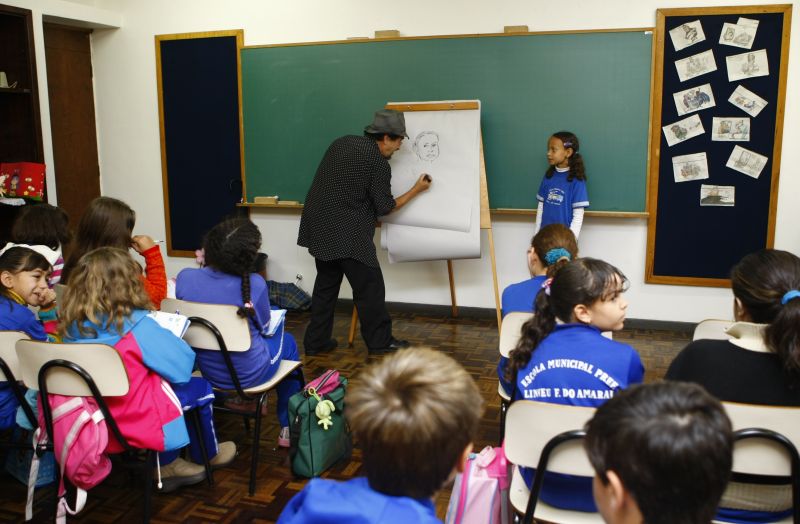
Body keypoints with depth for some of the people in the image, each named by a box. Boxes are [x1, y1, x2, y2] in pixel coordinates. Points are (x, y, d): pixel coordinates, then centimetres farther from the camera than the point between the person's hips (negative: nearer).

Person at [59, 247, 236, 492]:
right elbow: (183, 366, -15)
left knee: (164, 383, 28)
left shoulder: (72, 327, -5)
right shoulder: (137, 325, -23)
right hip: (139, 421, -7)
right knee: (201, 388, 16)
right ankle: (207, 456, 40)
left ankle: (167, 465, 36)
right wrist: (166, 337, 4)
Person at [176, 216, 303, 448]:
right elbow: (264, 326, -8)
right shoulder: (254, 284, -27)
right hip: (248, 375, -4)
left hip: (206, 370, 5)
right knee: (287, 341, 28)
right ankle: (288, 428, 34)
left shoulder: (185, 277, -18)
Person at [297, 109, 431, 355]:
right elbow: (385, 207, -4)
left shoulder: (342, 143, 11)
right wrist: (416, 190, 6)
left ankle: (316, 342, 21)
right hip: (346, 233, -8)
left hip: (318, 224, 8)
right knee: (369, 286, 3)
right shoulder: (379, 163, -11)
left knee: (326, 283, 16)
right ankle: (380, 342, 13)